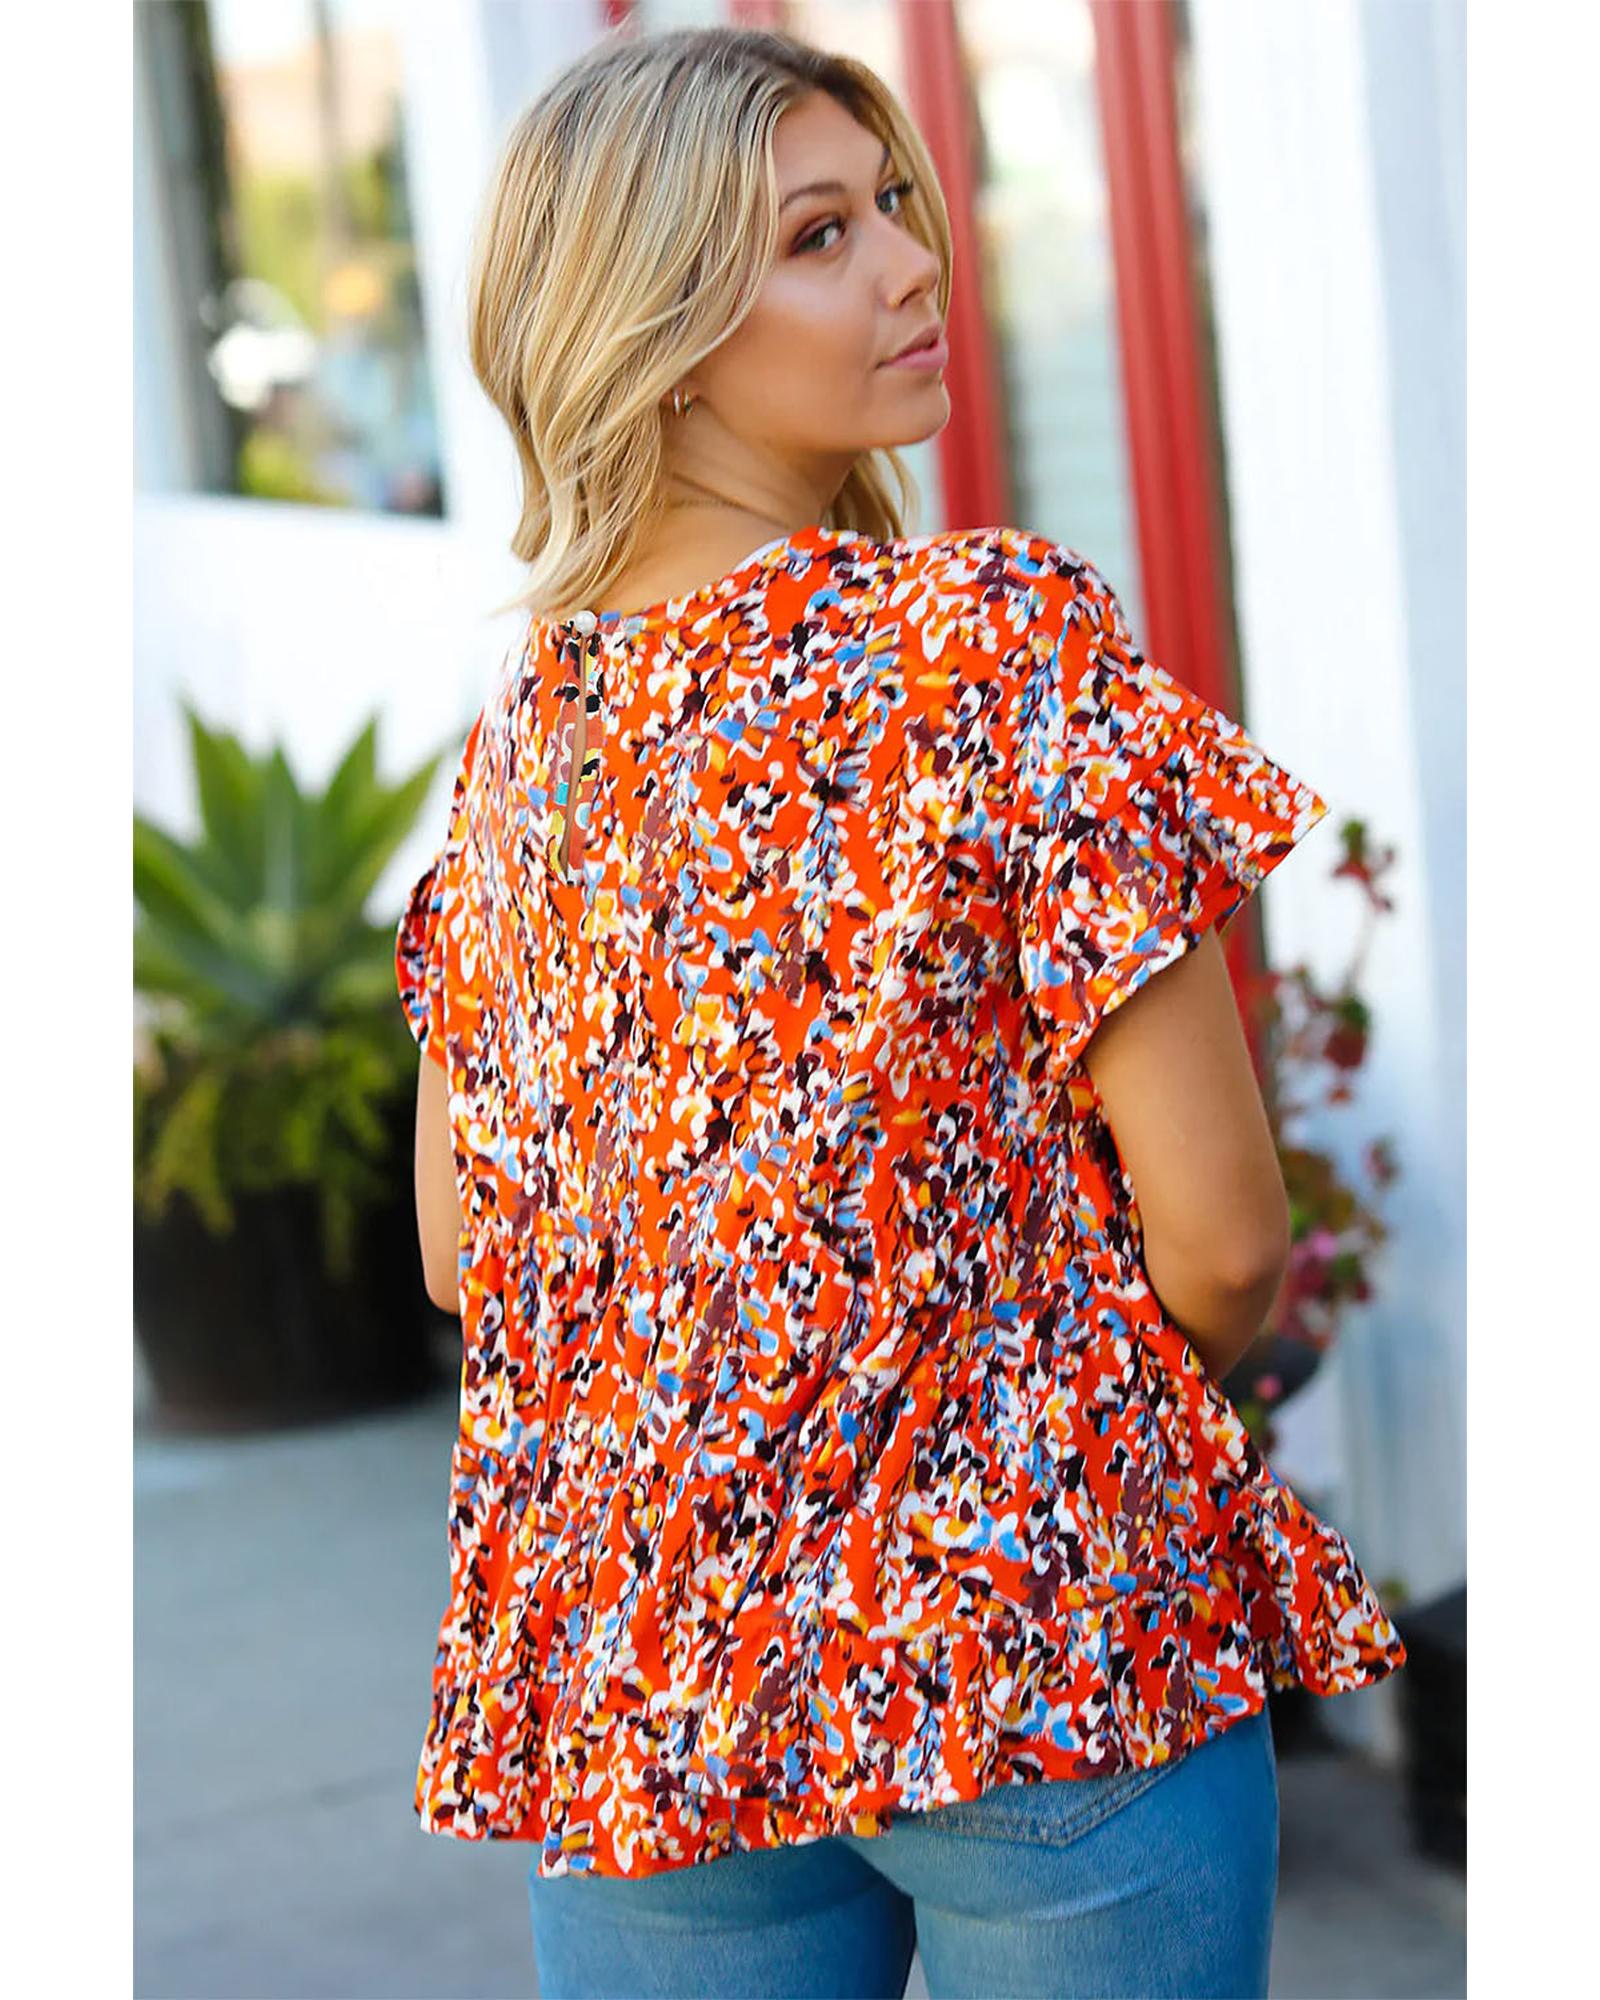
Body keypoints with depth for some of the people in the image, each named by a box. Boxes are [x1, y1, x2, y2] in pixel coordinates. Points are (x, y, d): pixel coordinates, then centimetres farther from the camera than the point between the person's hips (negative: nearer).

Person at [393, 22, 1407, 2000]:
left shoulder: (520, 723, 3)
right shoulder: (1008, 637, -14)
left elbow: (455, 1252, 10)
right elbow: (1220, 1236, -14)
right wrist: (1116, 1409, 7)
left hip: (616, 1675, 5)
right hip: (1033, 1618, -5)